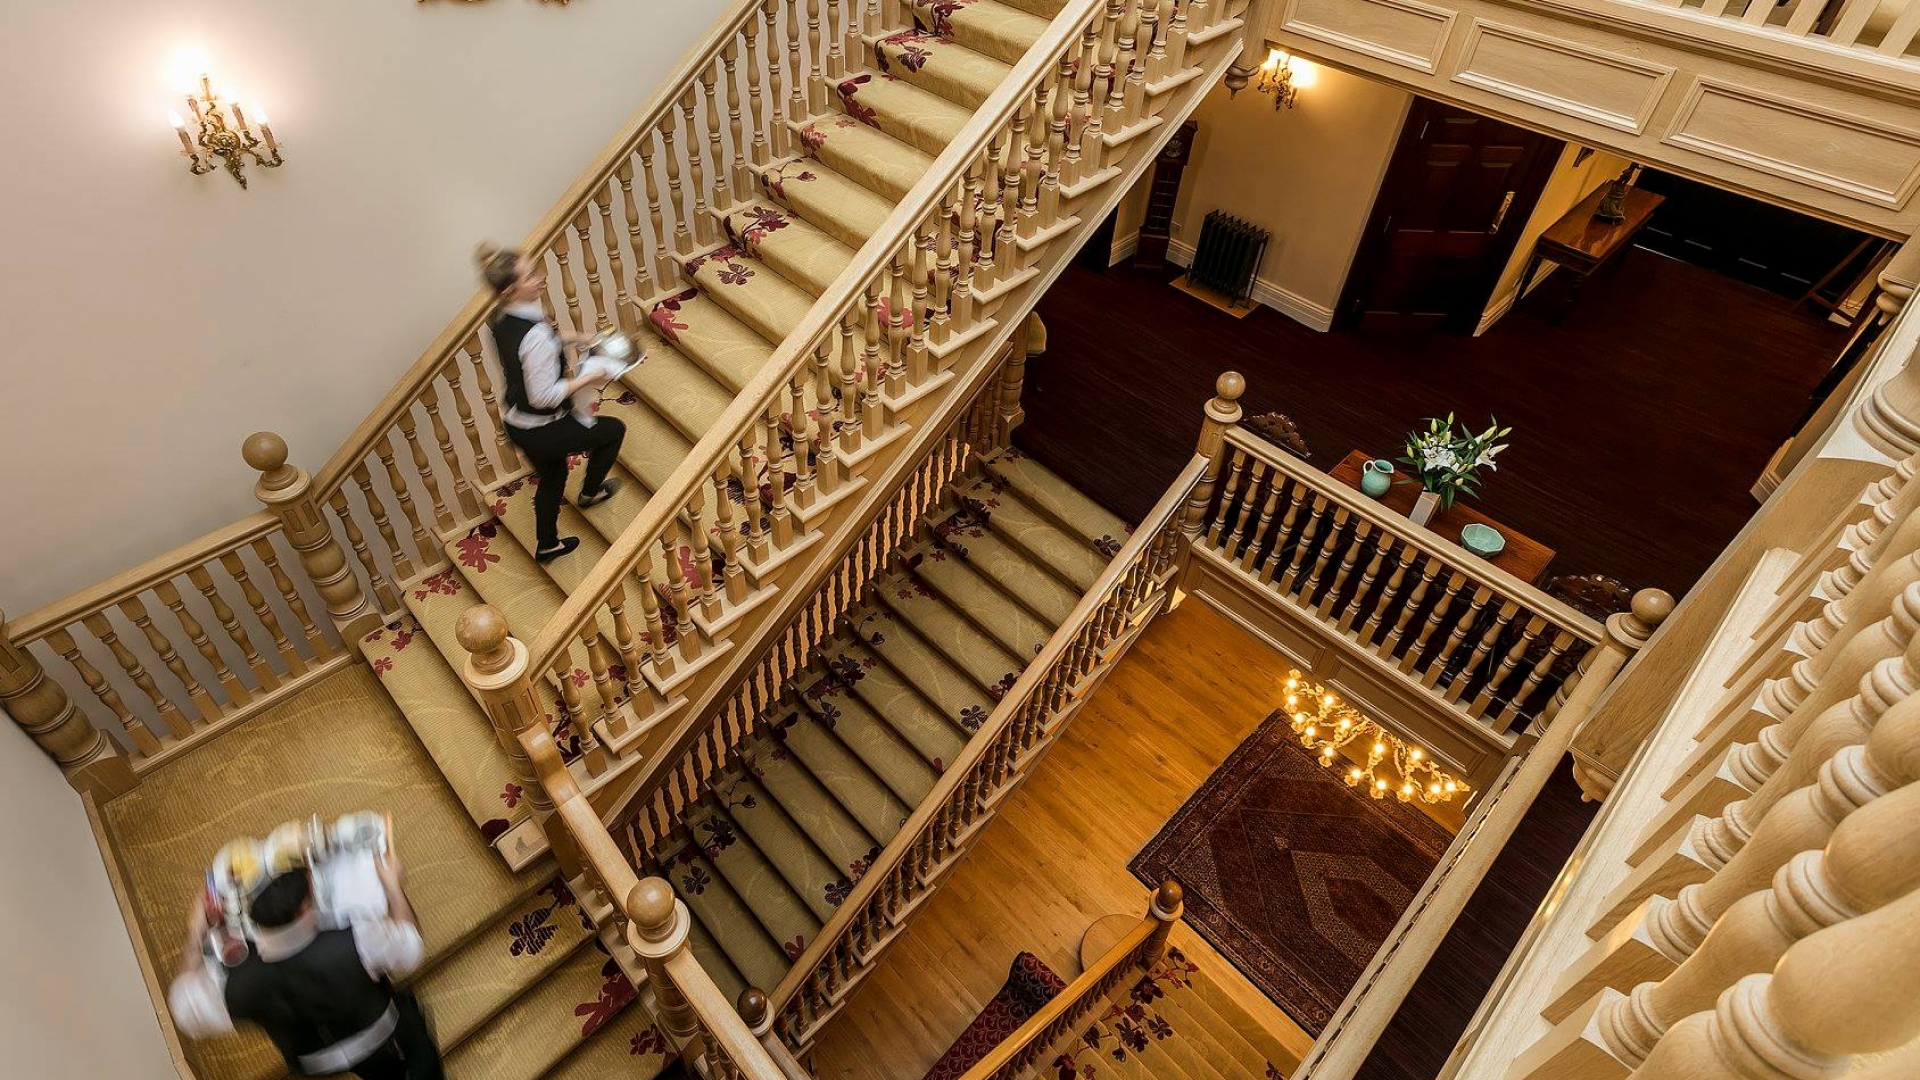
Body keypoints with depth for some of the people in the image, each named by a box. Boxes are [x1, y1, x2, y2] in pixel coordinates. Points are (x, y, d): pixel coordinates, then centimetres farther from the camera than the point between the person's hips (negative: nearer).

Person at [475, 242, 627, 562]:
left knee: (551, 478, 31)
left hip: (515, 424, 8)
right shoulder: (536, 334, -32)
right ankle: (589, 493, 38)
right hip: (543, 431, -8)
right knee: (614, 429, 17)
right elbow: (544, 396, -30)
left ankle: (547, 545, 47)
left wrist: (570, 337, 8)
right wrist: (590, 378, -20)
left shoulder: (503, 321, -3)